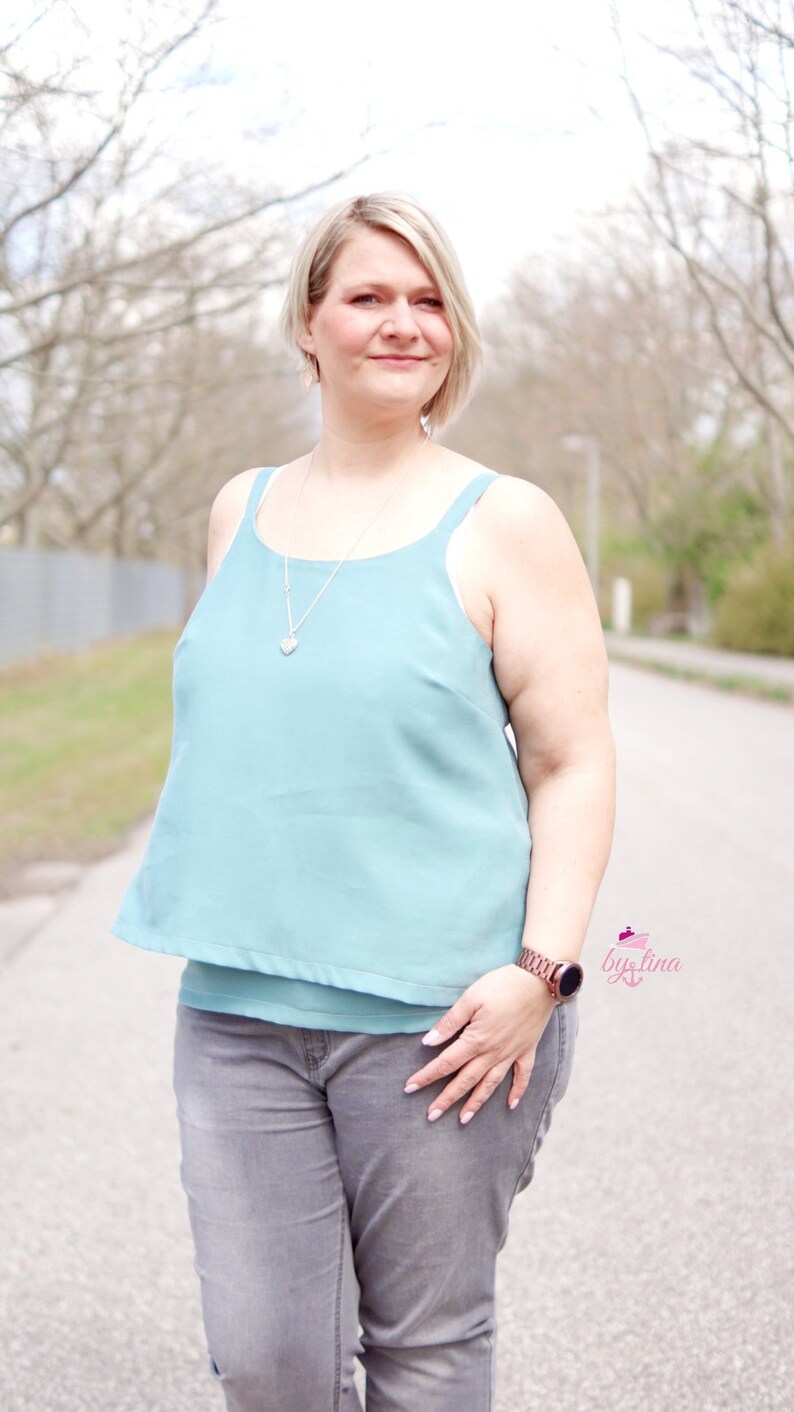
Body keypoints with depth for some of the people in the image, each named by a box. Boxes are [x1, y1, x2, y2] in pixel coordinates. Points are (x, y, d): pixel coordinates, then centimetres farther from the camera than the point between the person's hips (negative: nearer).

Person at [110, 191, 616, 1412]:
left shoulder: (504, 523, -2)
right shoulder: (239, 511, 12)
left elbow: (574, 764, -4)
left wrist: (542, 966, -14)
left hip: (438, 1015, -3)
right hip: (237, 1011, 4)